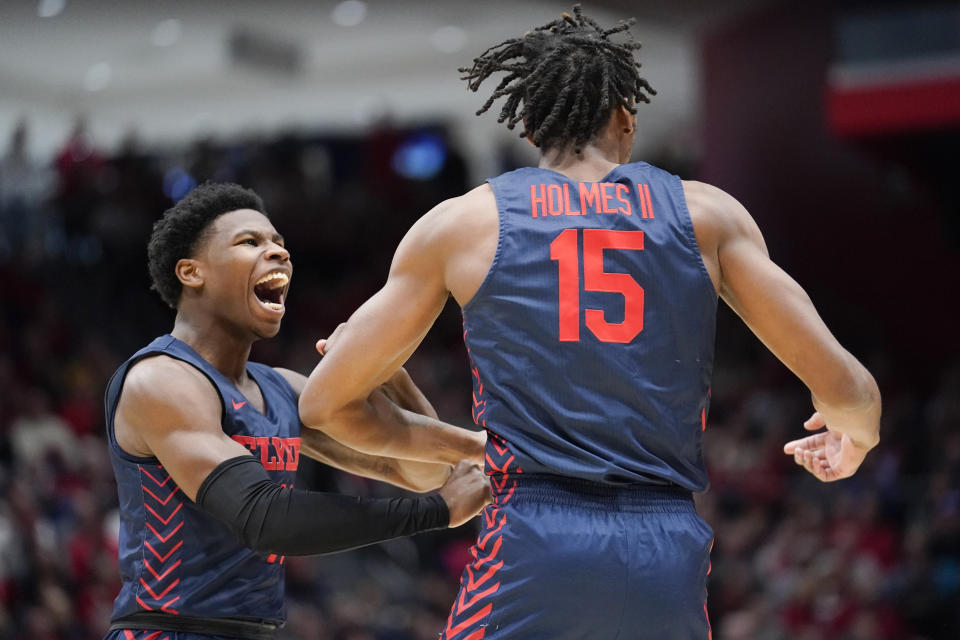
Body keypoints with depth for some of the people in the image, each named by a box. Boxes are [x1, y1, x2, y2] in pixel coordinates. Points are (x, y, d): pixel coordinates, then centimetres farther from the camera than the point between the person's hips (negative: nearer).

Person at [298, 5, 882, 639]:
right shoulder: (706, 213, 10)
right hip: (670, 561, 2)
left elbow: (325, 402, 11)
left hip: (533, 547, -2)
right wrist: (855, 433, 30)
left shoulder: (463, 223, 8)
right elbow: (843, 385, 6)